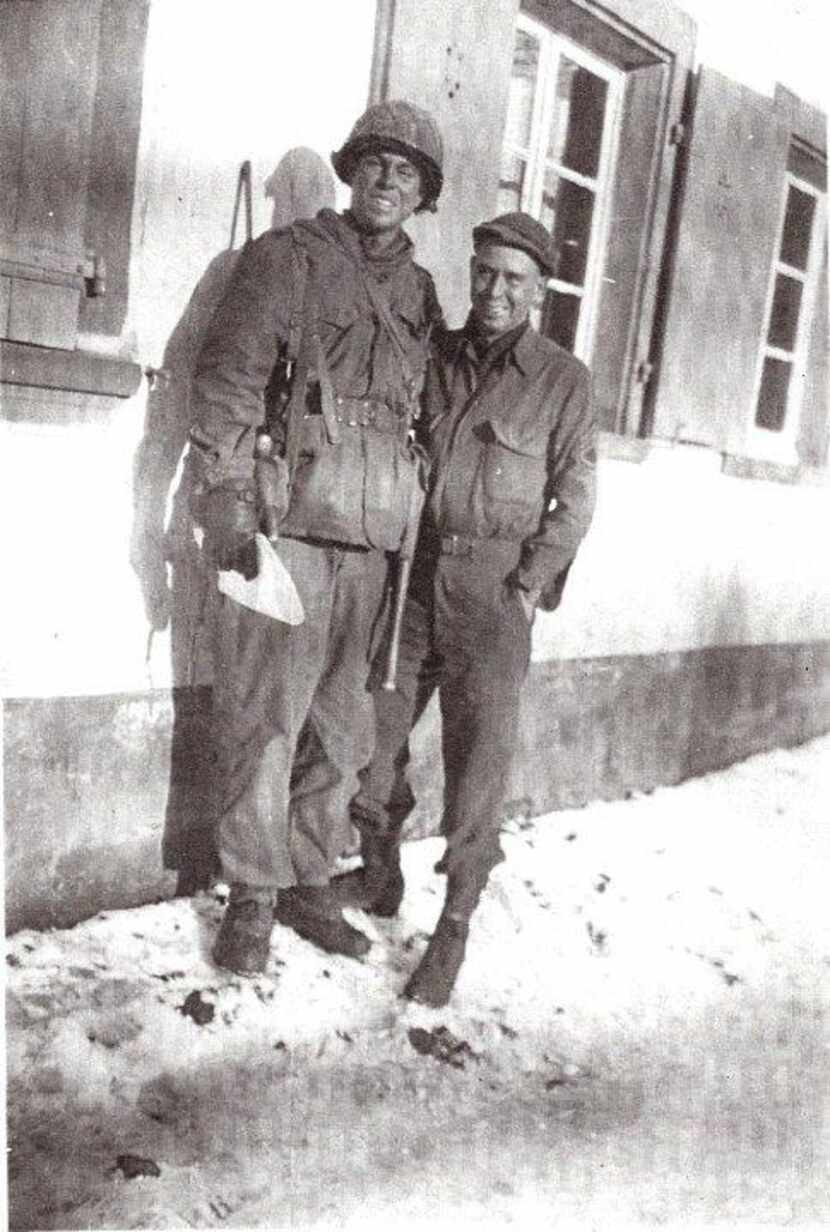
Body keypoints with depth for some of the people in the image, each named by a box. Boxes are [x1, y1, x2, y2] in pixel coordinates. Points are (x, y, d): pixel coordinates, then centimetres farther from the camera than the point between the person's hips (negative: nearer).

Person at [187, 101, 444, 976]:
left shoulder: (420, 295, 17)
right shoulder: (291, 256, 2)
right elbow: (228, 376, -6)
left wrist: (406, 527, 15)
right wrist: (227, 499, -16)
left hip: (367, 543, 6)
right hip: (285, 530, -5)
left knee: (339, 730, 11)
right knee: (263, 722, -2)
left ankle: (309, 884, 25)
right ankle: (252, 896, 13)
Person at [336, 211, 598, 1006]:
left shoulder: (562, 379, 1)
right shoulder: (432, 357, 10)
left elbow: (574, 497, 0)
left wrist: (532, 581, -9)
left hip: (494, 582, -4)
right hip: (411, 572, 4)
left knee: (479, 753, -3)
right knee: (374, 728, 8)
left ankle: (454, 927, 9)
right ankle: (379, 878, 29)